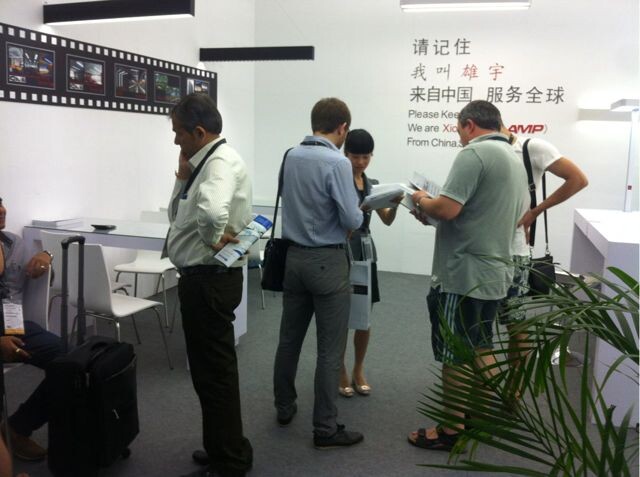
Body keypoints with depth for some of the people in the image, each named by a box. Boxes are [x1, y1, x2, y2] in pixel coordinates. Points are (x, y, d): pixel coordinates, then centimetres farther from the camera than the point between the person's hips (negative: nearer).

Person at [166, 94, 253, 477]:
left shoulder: (221, 161, -19)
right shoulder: (205, 161, 12)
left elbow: (212, 212, -41)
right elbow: (177, 215, 17)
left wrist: (213, 240, -22)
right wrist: (182, 177, 3)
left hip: (209, 281, -10)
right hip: (203, 278, 10)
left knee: (215, 372, 2)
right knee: (210, 370, 20)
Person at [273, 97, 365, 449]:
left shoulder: (291, 156, 3)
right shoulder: (337, 163, -18)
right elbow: (352, 220, -16)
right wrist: (358, 209, 5)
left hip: (294, 256, 7)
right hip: (328, 261, -7)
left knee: (289, 337, 17)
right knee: (330, 348, 2)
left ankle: (284, 407, 33)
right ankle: (325, 429, 10)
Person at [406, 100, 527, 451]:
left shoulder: (474, 153, -15)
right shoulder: (515, 160, 15)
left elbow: (446, 210, -24)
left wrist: (422, 201, -2)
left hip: (463, 274, -9)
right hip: (495, 273, 9)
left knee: (454, 354, 1)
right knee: (481, 348, 20)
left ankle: (451, 429, 11)